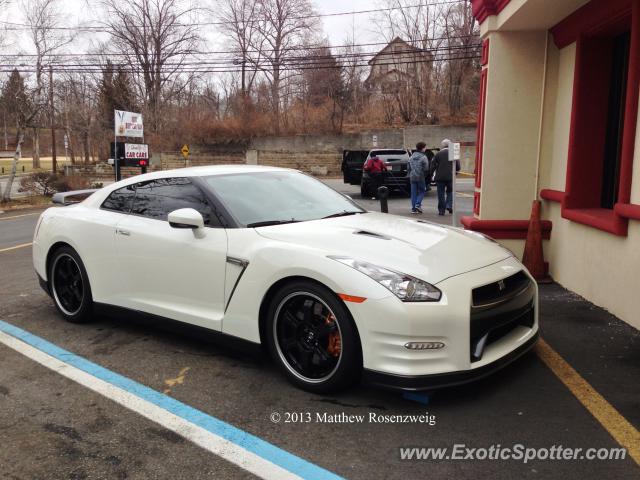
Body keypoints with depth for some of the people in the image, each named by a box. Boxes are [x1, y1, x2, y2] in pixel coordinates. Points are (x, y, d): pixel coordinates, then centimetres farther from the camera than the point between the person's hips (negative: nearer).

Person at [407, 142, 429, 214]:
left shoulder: (411, 157, 10)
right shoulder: (423, 157, -8)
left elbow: (408, 167, 13)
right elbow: (426, 169, -10)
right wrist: (425, 175, 6)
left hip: (412, 177, 5)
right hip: (420, 177, -5)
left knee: (414, 193, 7)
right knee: (422, 191, 8)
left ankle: (413, 208, 6)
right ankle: (418, 204, -9)